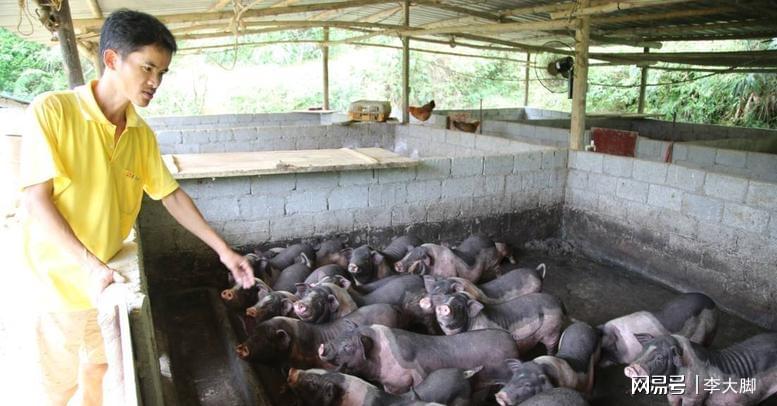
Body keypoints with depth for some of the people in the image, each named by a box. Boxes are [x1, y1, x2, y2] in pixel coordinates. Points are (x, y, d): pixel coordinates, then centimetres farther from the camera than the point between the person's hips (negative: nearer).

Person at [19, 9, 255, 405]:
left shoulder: (142, 134, -2)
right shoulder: (51, 111, -17)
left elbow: (172, 196, 4)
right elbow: (36, 202, -20)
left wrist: (223, 250, 1)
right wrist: (90, 266, -29)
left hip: (109, 278, 5)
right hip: (61, 279, -4)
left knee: (99, 367, 21)